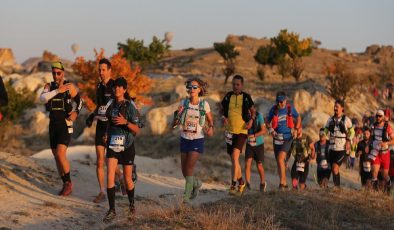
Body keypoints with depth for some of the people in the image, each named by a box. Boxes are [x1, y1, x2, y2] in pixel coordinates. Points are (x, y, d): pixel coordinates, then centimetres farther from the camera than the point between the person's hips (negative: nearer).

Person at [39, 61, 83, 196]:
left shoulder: (70, 86, -5)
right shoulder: (49, 87, 3)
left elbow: (79, 101, 8)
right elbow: (42, 98, -18)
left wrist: (76, 112, -10)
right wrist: (58, 90, -27)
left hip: (66, 125, -5)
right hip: (53, 125, 5)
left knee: (60, 154, -19)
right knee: (57, 156, 9)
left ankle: (69, 183, -3)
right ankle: (65, 185, 22)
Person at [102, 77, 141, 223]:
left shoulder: (130, 106, -9)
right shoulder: (111, 105, 5)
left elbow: (137, 130, -11)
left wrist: (125, 122, -27)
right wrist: (106, 134, 6)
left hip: (127, 146, -3)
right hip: (112, 145, 3)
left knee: (127, 179, 8)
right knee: (109, 177, -11)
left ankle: (131, 205, 33)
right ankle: (112, 210, -8)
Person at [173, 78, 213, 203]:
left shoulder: (204, 104, -5)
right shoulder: (183, 103, 0)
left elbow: (210, 120, 7)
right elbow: (178, 122, 0)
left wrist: (210, 128, -14)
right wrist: (179, 114, -21)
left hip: (197, 140, -3)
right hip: (184, 139, 3)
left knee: (189, 168, -14)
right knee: (184, 171, 8)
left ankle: (186, 196, -7)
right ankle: (196, 183, 38)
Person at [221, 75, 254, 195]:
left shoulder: (246, 97, 0)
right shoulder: (228, 96, 5)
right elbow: (222, 110, 16)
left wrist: (251, 120, -5)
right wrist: (223, 117, -6)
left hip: (242, 132, -4)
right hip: (230, 131, 4)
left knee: (235, 157, -20)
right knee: (234, 160, 12)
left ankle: (233, 185, -19)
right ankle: (241, 182, 31)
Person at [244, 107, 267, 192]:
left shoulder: (259, 116, -19)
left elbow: (263, 130, -20)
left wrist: (253, 135, -31)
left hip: (259, 144, -2)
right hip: (249, 144, 2)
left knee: (259, 166, 7)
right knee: (247, 163, -14)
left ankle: (263, 183, 30)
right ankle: (247, 185, -10)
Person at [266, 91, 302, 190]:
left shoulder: (290, 108, -4)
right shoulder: (273, 109, -1)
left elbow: (298, 118, 12)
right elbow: (268, 122, 11)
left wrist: (296, 129, 1)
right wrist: (271, 129, -8)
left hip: (288, 137, -3)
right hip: (277, 138, 3)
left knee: (281, 158, -21)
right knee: (279, 161, 9)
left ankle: (282, 183, -18)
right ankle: (285, 183, 25)